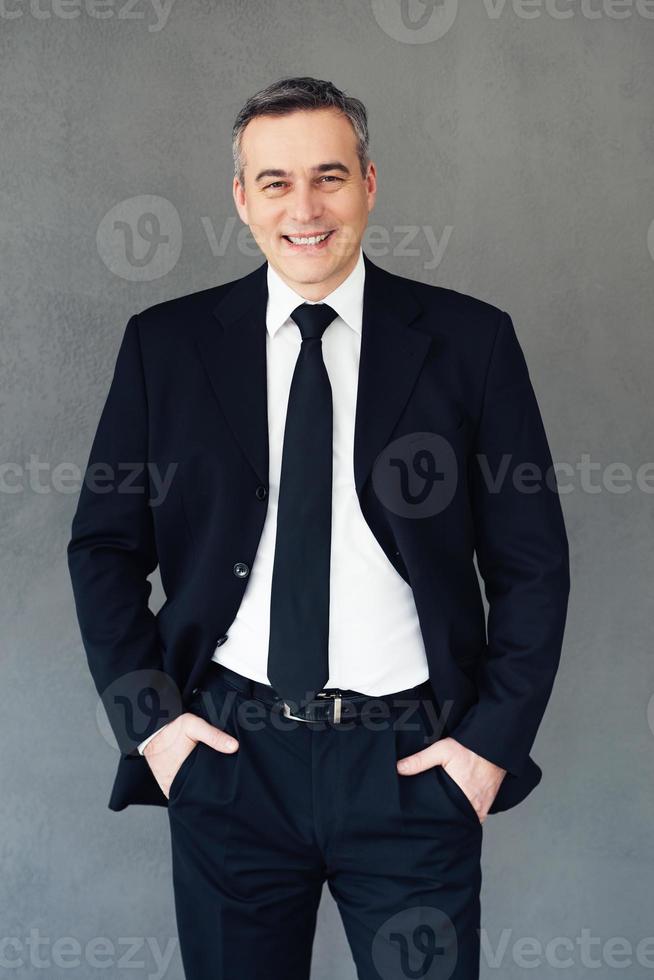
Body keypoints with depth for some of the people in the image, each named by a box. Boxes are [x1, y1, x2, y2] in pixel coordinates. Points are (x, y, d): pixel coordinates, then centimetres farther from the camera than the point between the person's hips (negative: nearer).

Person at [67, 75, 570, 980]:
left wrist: (495, 740, -5)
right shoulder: (165, 343, 2)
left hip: (414, 759, -1)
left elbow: (532, 561, 2)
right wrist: (148, 718, -2)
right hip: (229, 751, 1)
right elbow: (104, 545, 7)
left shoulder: (470, 340, -1)